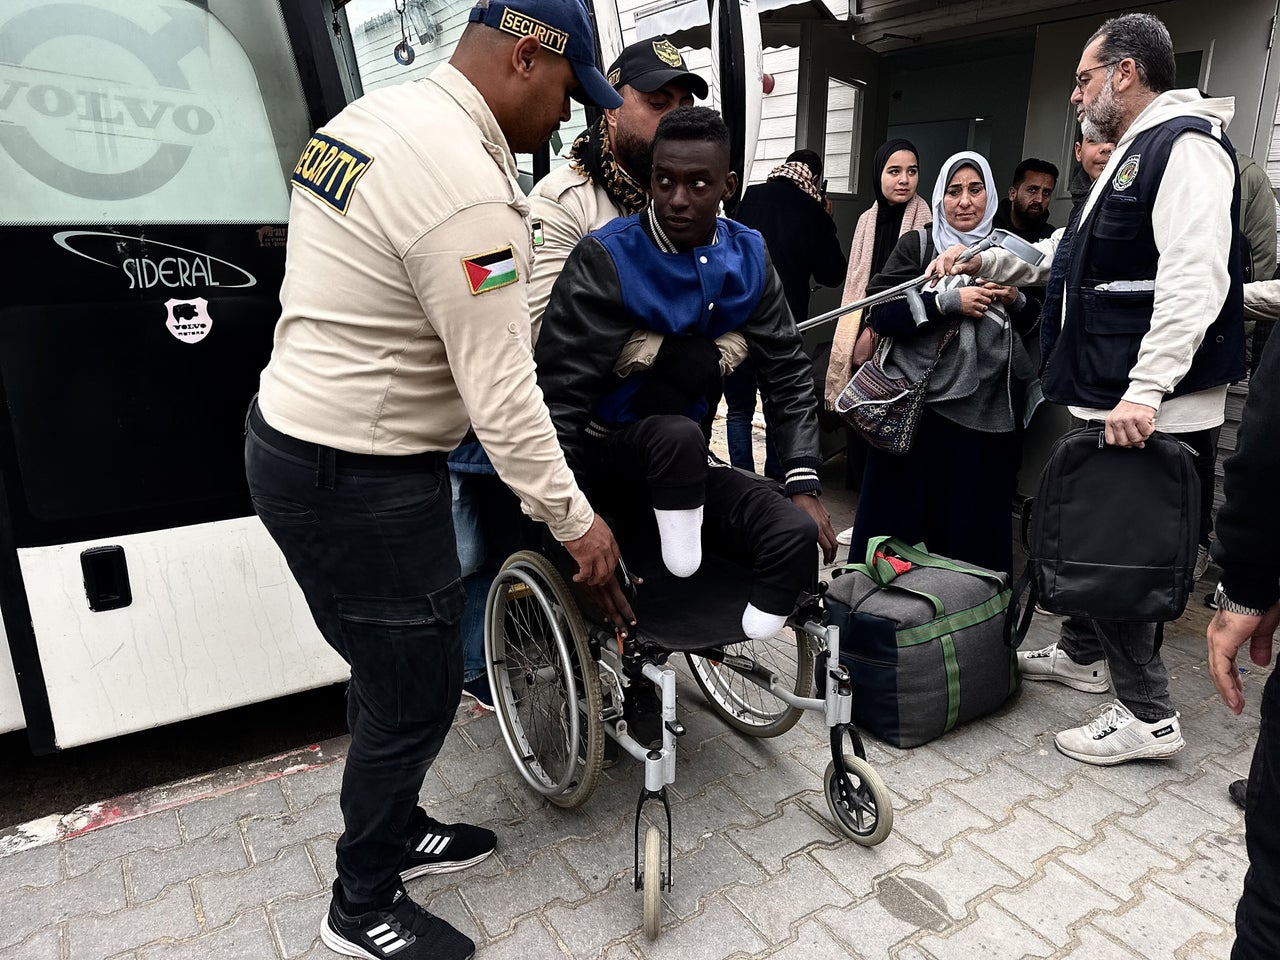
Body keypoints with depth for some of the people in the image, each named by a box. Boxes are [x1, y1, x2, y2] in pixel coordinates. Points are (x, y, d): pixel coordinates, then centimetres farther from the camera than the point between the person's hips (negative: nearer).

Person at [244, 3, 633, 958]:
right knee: (415, 694, 7)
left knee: (392, 672, 23)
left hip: (292, 437, 10)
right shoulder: (467, 189, -23)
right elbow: (503, 397, -23)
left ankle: (396, 829, 44)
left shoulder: (370, 116, 9)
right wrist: (577, 522, -10)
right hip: (360, 479, -10)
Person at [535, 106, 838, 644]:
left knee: (799, 534, -18)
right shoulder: (606, 260, -18)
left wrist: (804, 484, -8)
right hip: (606, 451, -4)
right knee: (679, 435, -37)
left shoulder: (748, 257, -1)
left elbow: (788, 374, 2)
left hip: (683, 460, 4)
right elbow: (558, 395, -21)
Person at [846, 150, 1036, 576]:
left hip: (987, 410, 3)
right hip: (918, 403, -2)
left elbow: (1039, 325, 20)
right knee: (900, 513, 2)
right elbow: (880, 314, -8)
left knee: (974, 523, 4)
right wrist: (950, 302, -15)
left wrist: (1016, 300, -1)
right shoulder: (917, 245, 5)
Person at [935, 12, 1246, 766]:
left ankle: (1149, 716, 9)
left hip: (1151, 411, -10)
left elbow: (1194, 279, -25)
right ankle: (1083, 654, 37)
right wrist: (984, 262, 20)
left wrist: (1146, 390, -31)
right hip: (1108, 398, 10)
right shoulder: (1133, 155, 21)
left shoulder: (1185, 145, -12)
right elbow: (1071, 257, 28)